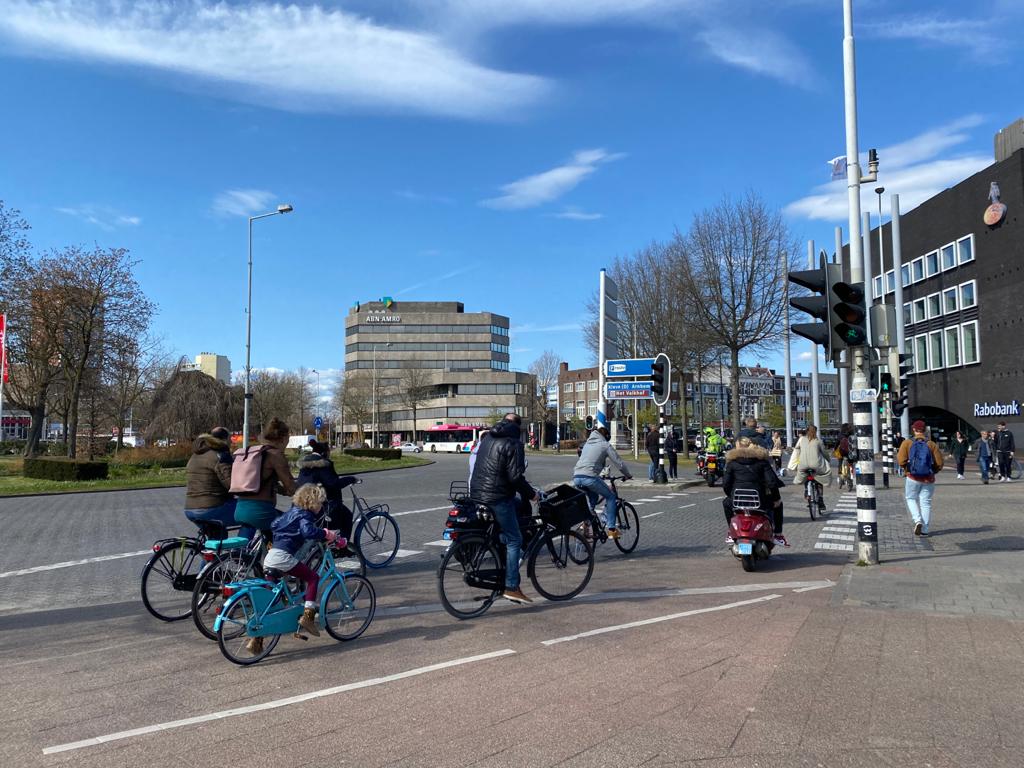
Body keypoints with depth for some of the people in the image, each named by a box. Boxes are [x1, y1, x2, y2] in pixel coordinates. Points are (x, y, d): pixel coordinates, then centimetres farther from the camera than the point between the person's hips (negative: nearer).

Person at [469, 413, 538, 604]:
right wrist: (531, 494, -4)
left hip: (478, 493, 8)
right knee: (513, 540, -1)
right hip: (498, 496, -8)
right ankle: (511, 587, -4)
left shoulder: (487, 438, 14)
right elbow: (515, 477, -18)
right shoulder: (513, 443, -11)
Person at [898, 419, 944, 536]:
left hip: (913, 478, -1)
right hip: (928, 479, 1)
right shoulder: (932, 445, -3)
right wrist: (931, 471, 13)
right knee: (926, 503, 8)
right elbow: (939, 464, -5)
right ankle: (924, 530, 10)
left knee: (911, 498, 18)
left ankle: (918, 520, -3)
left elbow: (901, 461, -14)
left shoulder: (907, 443, -7)